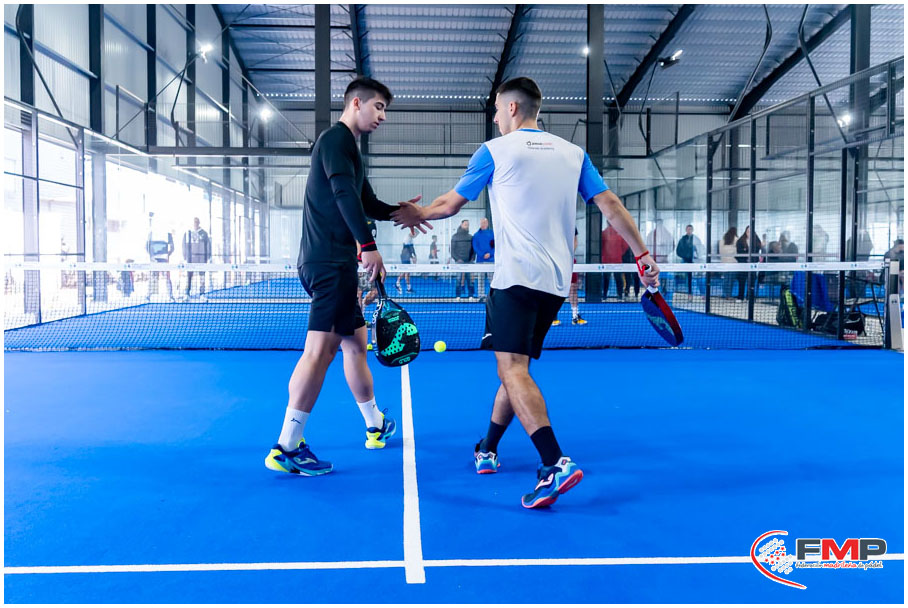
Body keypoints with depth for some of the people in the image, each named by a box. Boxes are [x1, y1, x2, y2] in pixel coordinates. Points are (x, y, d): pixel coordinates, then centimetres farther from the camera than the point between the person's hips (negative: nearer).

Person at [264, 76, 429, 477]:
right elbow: (344, 192, -21)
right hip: (329, 262, -11)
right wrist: (368, 244, -27)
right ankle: (286, 448, -13)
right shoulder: (335, 138, -6)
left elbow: (368, 204, 29)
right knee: (321, 347, -14)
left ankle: (375, 425, 32)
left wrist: (399, 211, 12)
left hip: (336, 263, 11)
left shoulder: (347, 147, 24)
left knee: (355, 342, 18)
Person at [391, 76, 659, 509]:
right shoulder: (572, 153, 14)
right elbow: (610, 205, 7)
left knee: (512, 368, -12)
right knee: (514, 365, 17)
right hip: (556, 281, 7)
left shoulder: (495, 151, 2)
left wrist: (417, 214, 30)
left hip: (516, 278, -6)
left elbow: (450, 204, 11)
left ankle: (556, 464, -27)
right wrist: (642, 254, 11)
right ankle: (488, 451, 29)